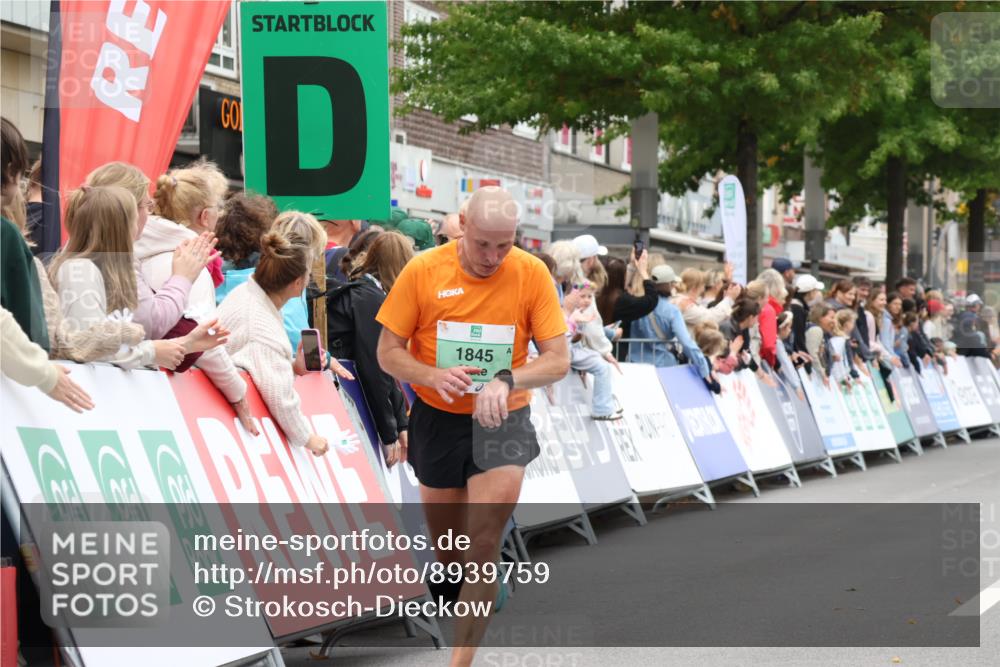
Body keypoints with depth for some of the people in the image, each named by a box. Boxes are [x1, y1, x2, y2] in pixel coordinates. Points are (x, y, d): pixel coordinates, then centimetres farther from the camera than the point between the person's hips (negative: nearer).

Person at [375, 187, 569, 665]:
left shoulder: (532, 274, -10)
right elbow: (389, 352, -5)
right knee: (448, 554, 14)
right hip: (438, 420, 1)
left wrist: (507, 380, -28)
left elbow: (558, 360, -9)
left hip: (503, 420, -1)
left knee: (483, 549, -15)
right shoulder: (423, 271, -10)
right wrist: (433, 376, -24)